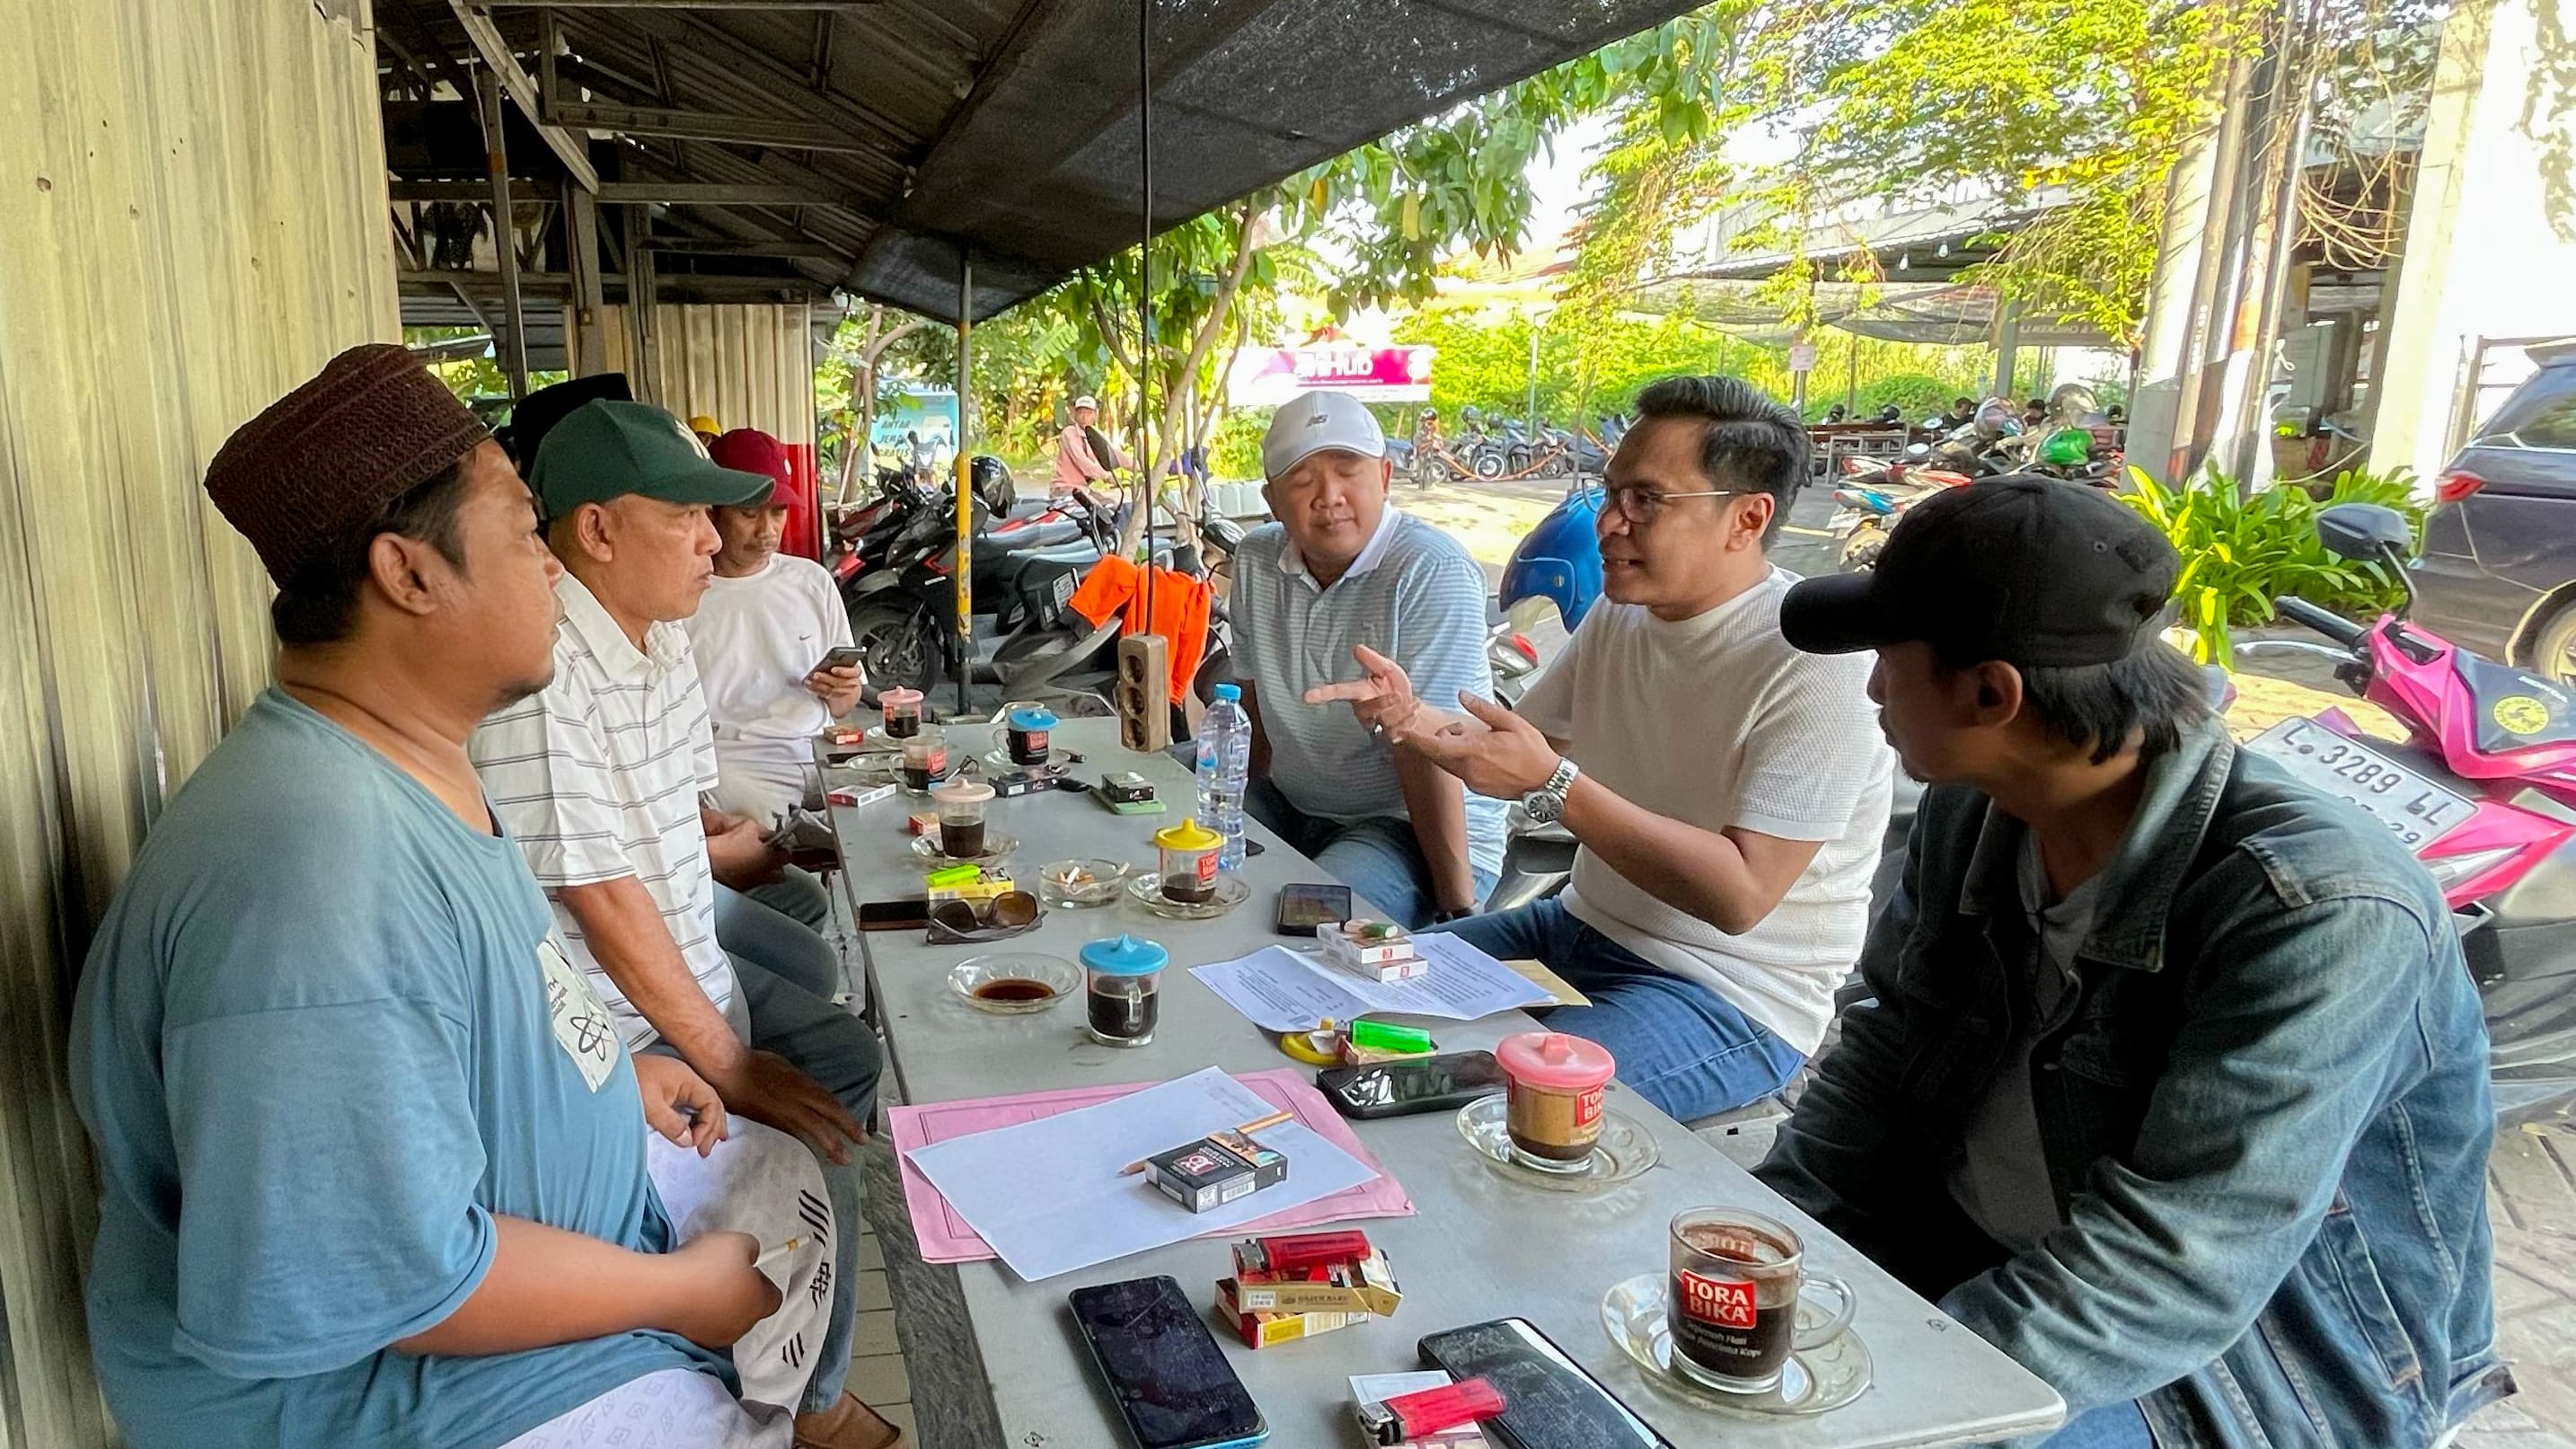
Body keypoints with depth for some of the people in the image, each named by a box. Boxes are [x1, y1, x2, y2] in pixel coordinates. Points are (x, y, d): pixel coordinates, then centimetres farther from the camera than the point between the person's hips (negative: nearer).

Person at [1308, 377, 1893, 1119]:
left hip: (1732, 996, -8)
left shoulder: (1812, 661, -22)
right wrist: (1411, 717, -10)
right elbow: (1516, 744, 11)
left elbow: (1741, 895, -26)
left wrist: (1553, 784, -33)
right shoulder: (1622, 610, 4)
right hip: (1587, 927, 8)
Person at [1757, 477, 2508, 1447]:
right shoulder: (1970, 818, -5)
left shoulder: (2323, 918, -27)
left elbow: (2173, 1269, -31)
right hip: (1973, 1247, 7)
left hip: (2245, 1351, -6)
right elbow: (1887, 1054, 2)